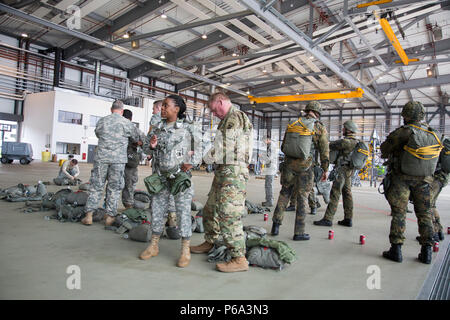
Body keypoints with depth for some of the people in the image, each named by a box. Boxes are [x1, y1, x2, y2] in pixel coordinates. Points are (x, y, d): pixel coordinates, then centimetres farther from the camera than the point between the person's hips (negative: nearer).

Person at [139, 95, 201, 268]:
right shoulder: (158, 128, 9)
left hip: (181, 175, -4)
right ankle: (154, 245, 24)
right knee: (157, 208, 10)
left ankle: (185, 250, 8)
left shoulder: (187, 128, -3)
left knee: (183, 211, -3)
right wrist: (151, 146, -6)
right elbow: (145, 147, 17)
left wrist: (192, 162, -13)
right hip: (161, 176, 5)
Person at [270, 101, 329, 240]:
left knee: (284, 194, 15)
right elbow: (324, 151, -2)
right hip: (305, 167, -3)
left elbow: (283, 147, 10)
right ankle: (299, 232, 10)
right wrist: (325, 170, 7)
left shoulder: (293, 124, 8)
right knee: (302, 198, 5)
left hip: (289, 164, 3)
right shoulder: (320, 128, -2)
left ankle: (276, 225, 15)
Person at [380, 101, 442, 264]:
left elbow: (385, 148, -7)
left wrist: (387, 155, 16)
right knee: (424, 214, 12)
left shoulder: (404, 131, -16)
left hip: (402, 178, -4)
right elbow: (435, 157, 12)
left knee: (398, 213, 2)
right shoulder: (434, 134, 2)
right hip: (424, 180, 5)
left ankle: (396, 249, 2)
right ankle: (426, 251, 15)